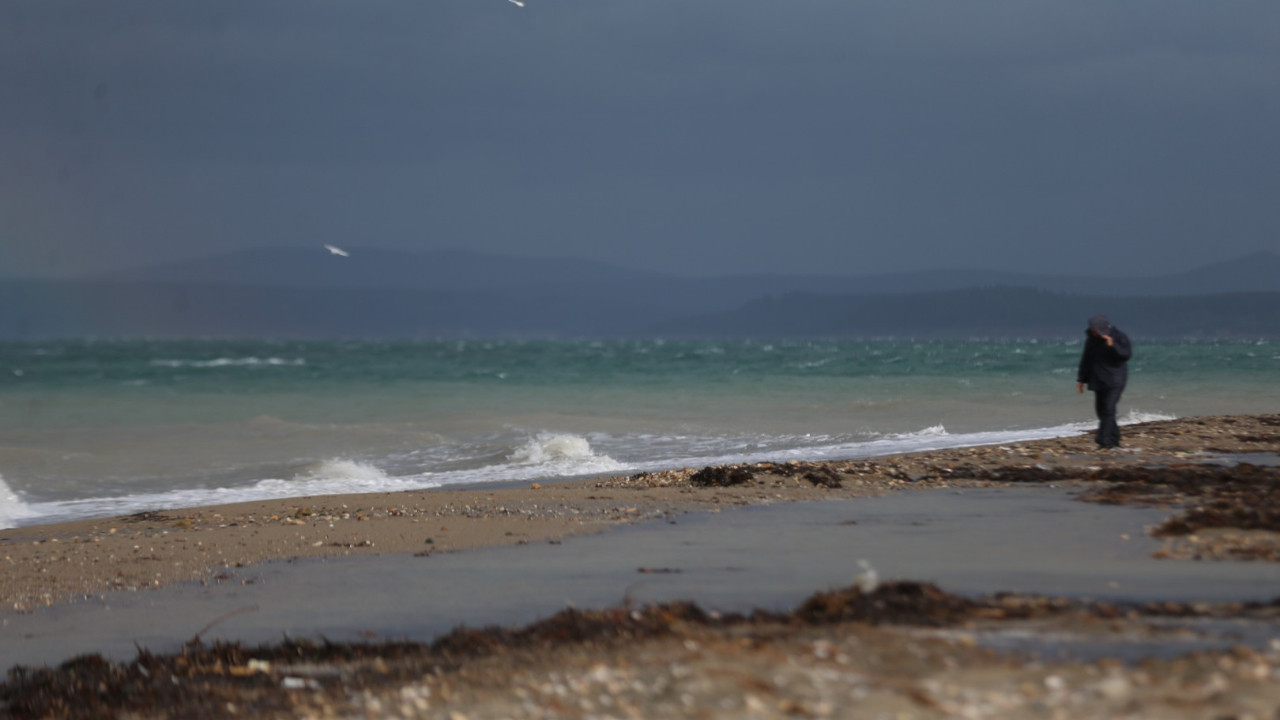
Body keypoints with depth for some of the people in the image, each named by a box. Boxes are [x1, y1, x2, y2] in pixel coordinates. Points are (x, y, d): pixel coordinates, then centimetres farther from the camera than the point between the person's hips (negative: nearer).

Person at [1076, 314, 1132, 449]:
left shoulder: (1119, 337, -9)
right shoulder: (1091, 339, 6)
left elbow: (1127, 355, -17)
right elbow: (1086, 360, 14)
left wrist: (1113, 346, -30)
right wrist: (1081, 379, 13)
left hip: (1115, 380, -6)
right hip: (1098, 380, 6)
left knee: (1108, 408, -16)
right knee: (1101, 409, 5)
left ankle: (1105, 441, -18)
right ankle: (1114, 438, 19)